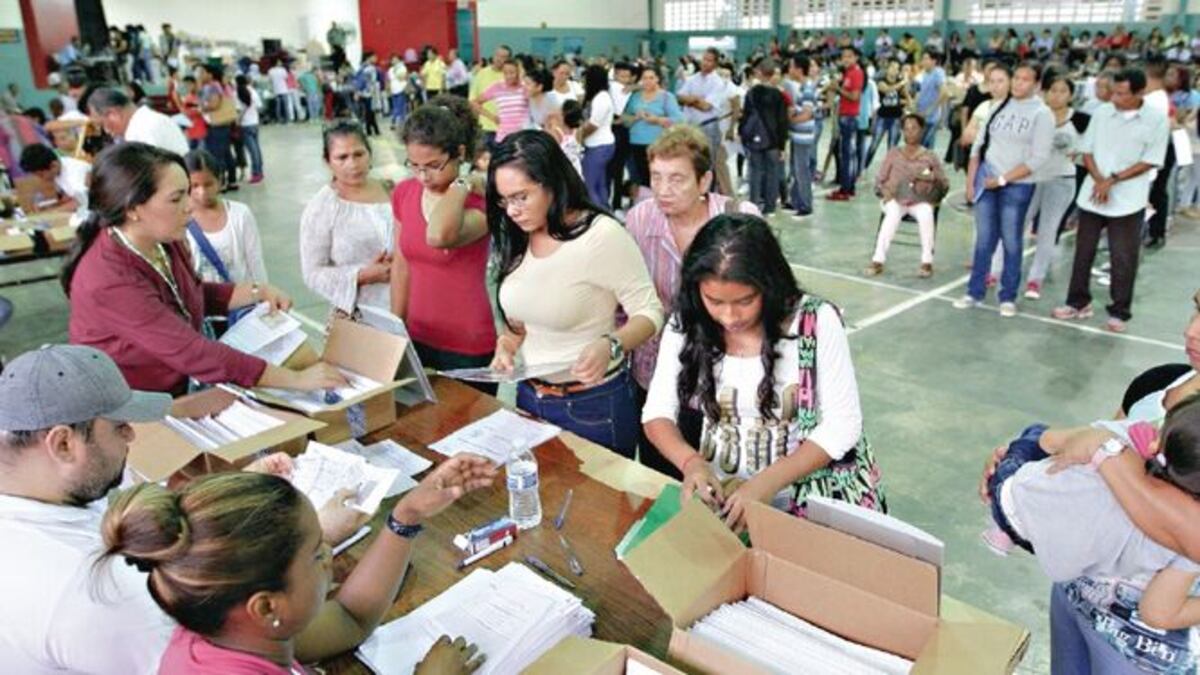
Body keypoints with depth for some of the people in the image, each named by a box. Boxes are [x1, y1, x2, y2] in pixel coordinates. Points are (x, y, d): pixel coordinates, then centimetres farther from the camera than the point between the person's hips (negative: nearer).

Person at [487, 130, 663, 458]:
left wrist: (610, 346, -33)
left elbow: (649, 312, -15)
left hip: (593, 405, -6)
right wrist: (508, 343, -5)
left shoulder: (601, 235, -20)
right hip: (528, 396, 6)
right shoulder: (517, 238, 1)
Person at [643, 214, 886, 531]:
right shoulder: (686, 324, -9)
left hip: (814, 492, -3)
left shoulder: (816, 321, -14)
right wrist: (691, 463, -24)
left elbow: (842, 424, -12)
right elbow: (657, 412, -5)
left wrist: (768, 483, -24)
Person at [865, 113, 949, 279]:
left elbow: (945, 184, 7)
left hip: (920, 201, 0)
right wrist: (886, 193, -10)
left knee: (926, 214, -35)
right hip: (895, 200, 0)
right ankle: (878, 260, -37)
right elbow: (879, 180, 11)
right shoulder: (893, 153, 10)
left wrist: (934, 179, -15)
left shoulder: (930, 157, 8)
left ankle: (927, 262, -27)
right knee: (893, 213, -35)